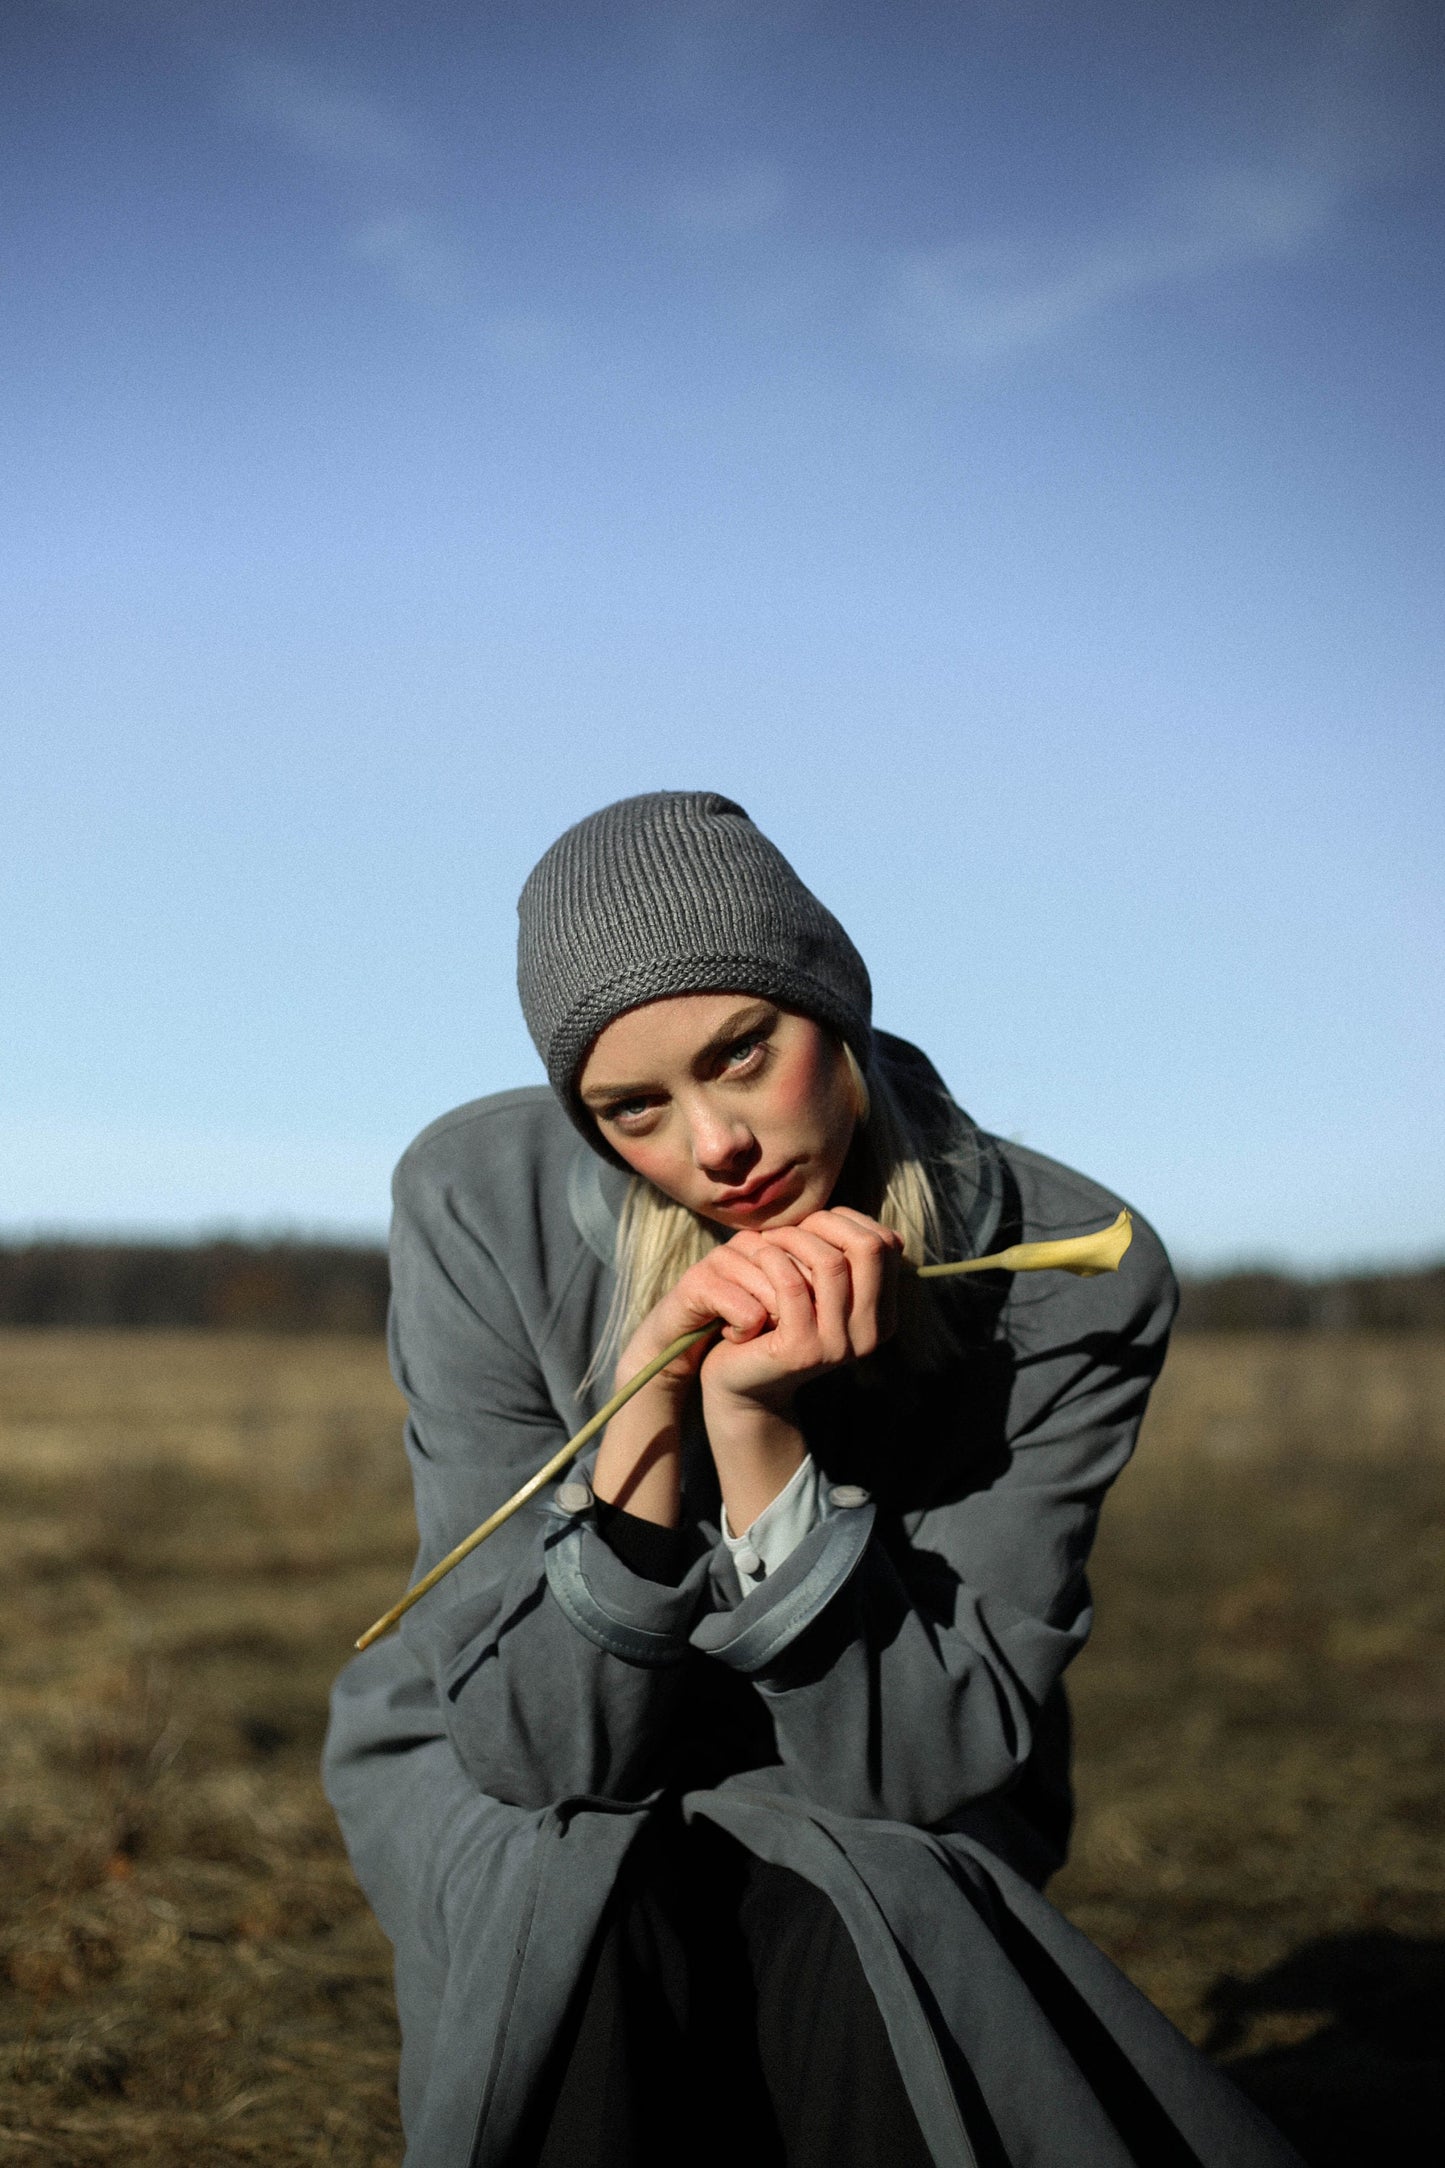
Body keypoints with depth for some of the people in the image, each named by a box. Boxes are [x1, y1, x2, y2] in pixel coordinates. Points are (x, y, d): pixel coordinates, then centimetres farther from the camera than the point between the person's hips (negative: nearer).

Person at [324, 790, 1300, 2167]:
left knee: (842, 1920, -33)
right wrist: (649, 1391, -35)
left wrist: (757, 1432, -33)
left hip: (869, 1831, 0)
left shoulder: (1070, 1279, -20)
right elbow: (537, 1740, -20)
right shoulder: (483, 1207, -20)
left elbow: (934, 1762, -20)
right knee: (592, 1896, -33)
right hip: (516, 1805, 0)